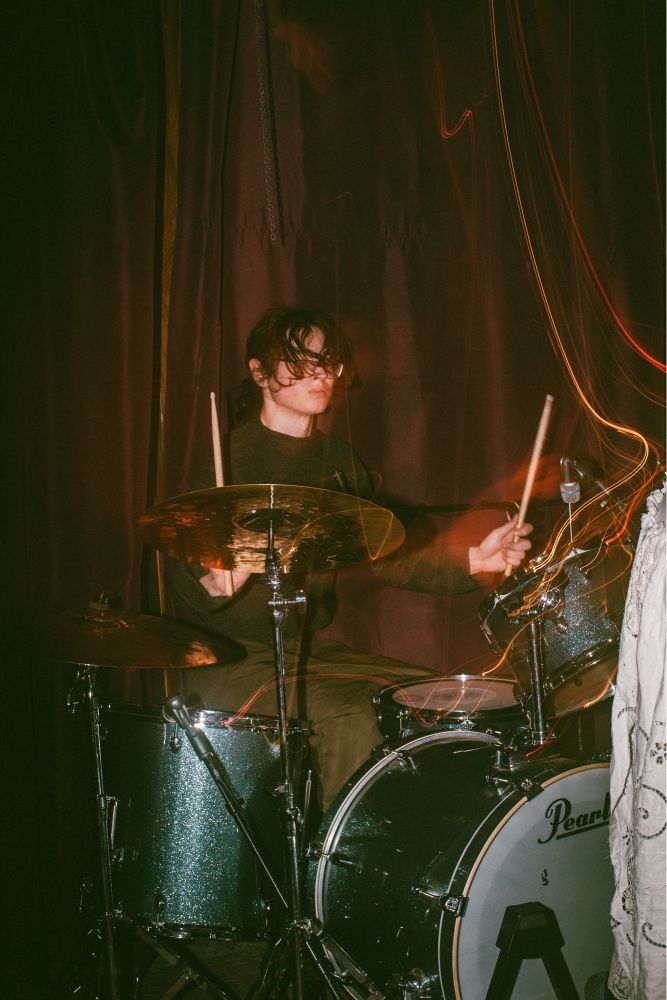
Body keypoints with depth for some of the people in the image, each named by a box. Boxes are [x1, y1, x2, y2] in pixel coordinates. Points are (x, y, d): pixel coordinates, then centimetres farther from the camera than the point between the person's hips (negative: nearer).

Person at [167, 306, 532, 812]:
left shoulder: (337, 459, 11)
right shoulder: (230, 457, -10)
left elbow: (384, 553, 6)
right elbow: (184, 577, -16)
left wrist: (471, 560, -8)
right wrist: (214, 580, -39)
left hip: (313, 649, 7)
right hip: (232, 658, -7)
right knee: (351, 722, -28)